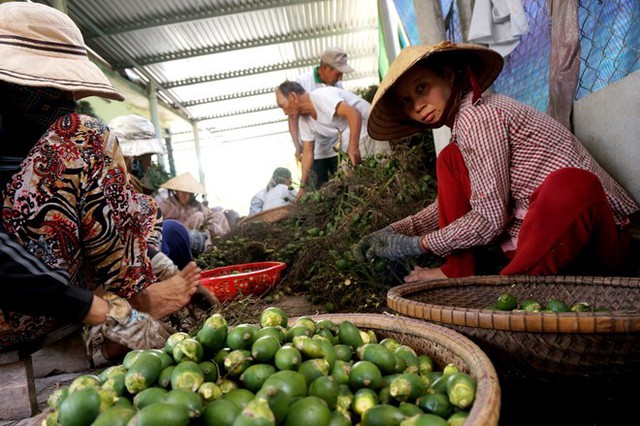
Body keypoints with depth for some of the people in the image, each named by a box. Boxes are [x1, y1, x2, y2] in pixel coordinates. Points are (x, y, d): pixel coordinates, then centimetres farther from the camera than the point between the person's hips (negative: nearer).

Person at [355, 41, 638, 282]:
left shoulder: (477, 115, -19)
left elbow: (490, 220, -22)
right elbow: (450, 204, 14)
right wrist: (394, 231, 4)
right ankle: (458, 274, -5)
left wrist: (416, 245, -12)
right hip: (538, 226, 8)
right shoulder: (463, 120, 9)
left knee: (572, 183, -41)